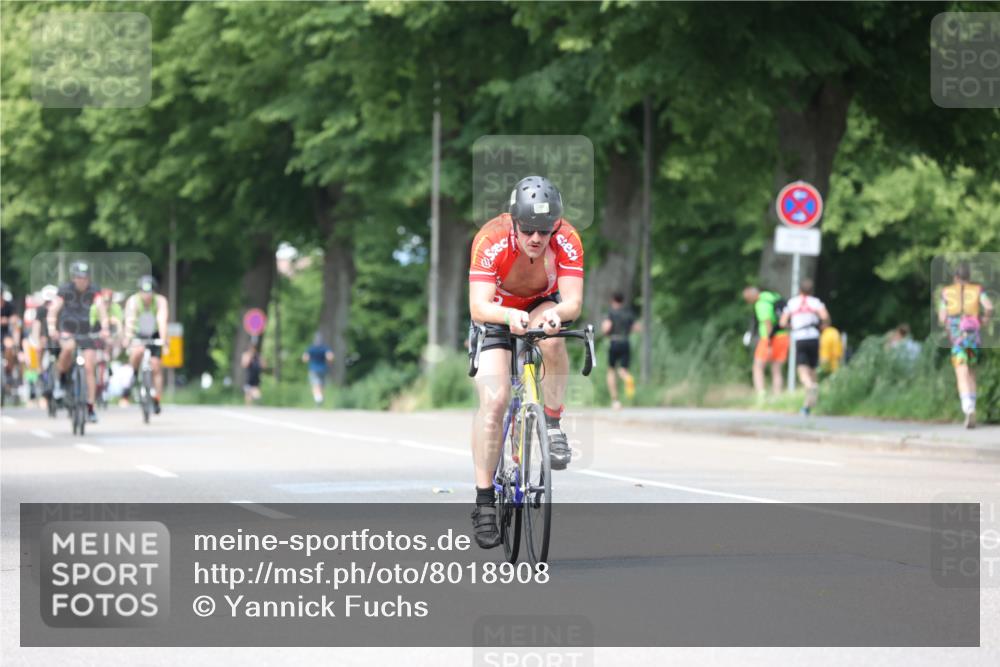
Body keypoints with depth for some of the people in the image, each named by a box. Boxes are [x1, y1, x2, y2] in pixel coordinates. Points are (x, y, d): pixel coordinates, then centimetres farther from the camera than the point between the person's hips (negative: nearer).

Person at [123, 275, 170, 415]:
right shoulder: (133, 301, -23)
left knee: (156, 367, -7)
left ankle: (156, 401, 3)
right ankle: (134, 374, -6)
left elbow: (162, 321, -33)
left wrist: (163, 339, -47)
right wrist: (127, 338, -51)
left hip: (154, 335, 1)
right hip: (137, 335, -1)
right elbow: (129, 321, -36)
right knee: (138, 351, -35)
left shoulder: (160, 301, -21)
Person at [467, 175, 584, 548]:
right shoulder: (491, 240, -32)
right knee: (494, 399, -19)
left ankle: (553, 423, -16)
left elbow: (574, 301, -32)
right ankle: (484, 500, -10)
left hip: (542, 307, 1)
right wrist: (510, 316, -58)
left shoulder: (567, 241, -27)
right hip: (496, 316, -1)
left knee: (551, 336, -36)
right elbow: (478, 307, -38)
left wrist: (557, 312, -55)